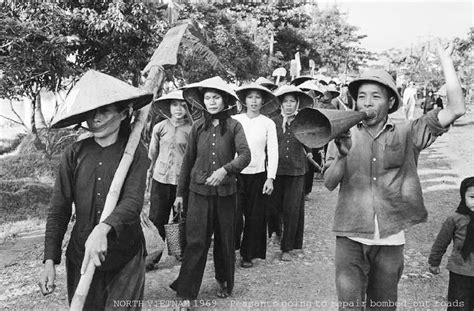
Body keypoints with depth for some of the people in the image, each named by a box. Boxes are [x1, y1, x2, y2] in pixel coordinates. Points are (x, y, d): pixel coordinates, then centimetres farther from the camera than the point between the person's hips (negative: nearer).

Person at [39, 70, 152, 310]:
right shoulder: (74, 154, 0)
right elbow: (59, 211, 1)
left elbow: (133, 202, -18)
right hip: (81, 255, 2)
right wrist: (50, 260, -6)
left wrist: (103, 228, -36)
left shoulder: (135, 152, -6)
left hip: (125, 256, -2)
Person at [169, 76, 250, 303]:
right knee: (196, 242, -3)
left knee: (225, 240, 12)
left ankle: (223, 281, 34)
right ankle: (186, 293, 6)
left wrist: (225, 169, -31)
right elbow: (188, 161, 9)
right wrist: (180, 192, 10)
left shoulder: (233, 126, -2)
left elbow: (245, 155, -14)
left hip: (226, 191, 0)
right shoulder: (198, 127, 4)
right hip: (199, 191, 0)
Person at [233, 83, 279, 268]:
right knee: (235, 216, -5)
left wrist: (270, 178, -7)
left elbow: (273, 152, 1)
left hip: (258, 175, 1)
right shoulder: (235, 120, 1)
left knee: (255, 217, 7)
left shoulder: (268, 123, 2)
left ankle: (248, 255, 23)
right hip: (236, 174, -1)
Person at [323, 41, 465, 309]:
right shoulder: (344, 135, 2)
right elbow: (329, 183, -5)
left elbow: (457, 109, -7)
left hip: (391, 239, 1)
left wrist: (446, 60, -5)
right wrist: (342, 155, -23)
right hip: (351, 237, 0)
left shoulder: (407, 134, 1)